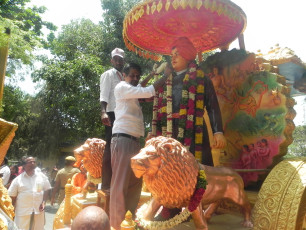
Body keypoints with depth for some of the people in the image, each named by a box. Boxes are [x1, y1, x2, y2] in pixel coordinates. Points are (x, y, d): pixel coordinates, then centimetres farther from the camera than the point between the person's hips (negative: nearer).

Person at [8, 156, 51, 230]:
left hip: (38, 210, 2)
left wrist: (43, 202, -4)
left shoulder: (42, 176, 4)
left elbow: (46, 190, 9)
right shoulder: (18, 179, 0)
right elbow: (12, 196, 3)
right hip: (23, 211, -1)